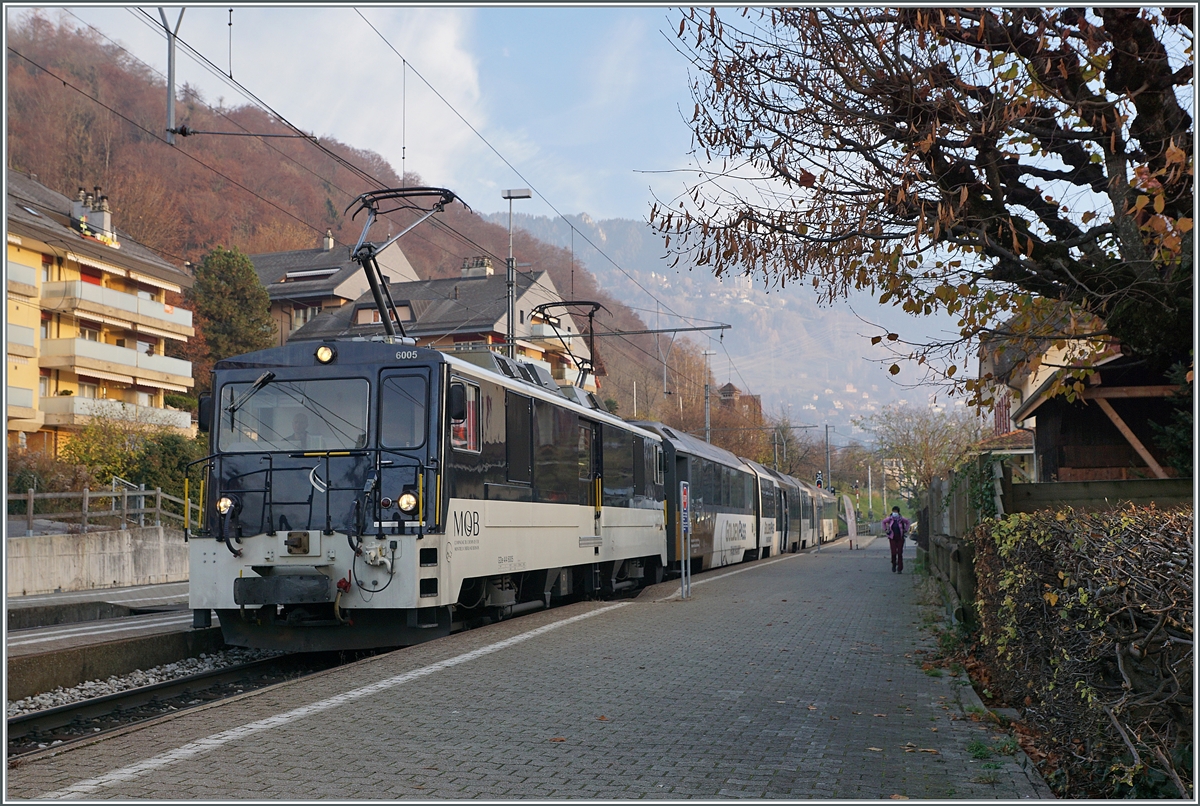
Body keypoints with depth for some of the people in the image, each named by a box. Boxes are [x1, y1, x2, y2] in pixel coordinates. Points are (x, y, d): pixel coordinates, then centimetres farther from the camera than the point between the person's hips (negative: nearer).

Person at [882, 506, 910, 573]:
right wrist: (885, 530, 10)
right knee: (893, 552, -9)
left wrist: (906, 530, 8)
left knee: (900, 553, -2)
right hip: (892, 538, 0)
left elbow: (907, 522, 13)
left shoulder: (901, 518, -7)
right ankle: (894, 564, 20)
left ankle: (900, 569, 5)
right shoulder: (890, 519, -4)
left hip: (900, 538, 0)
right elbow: (884, 522, 16)